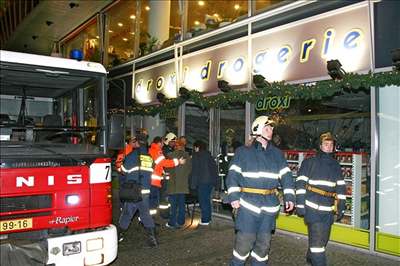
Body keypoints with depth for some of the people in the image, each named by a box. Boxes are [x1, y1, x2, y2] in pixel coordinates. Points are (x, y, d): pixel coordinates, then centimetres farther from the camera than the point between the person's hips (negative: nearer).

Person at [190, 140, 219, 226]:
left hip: (202, 181, -6)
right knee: (207, 200, 16)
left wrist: (193, 183, -10)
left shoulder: (196, 155, -5)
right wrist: (216, 182, 16)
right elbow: (214, 168, 13)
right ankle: (208, 218, 24)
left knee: (203, 200, -1)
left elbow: (194, 170, -10)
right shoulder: (208, 155, 13)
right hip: (210, 181, 6)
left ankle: (205, 220, 1)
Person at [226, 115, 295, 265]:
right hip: (248, 204, -4)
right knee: (244, 241, -2)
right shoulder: (243, 152, 1)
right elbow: (233, 175, -5)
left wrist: (289, 197, 0)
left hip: (269, 206, 4)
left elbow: (286, 176, 11)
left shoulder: (277, 154, 13)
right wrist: (233, 196, -15)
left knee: (264, 242, 12)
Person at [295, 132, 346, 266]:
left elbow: (341, 188, 15)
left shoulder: (336, 166, 13)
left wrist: (341, 208, 12)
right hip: (312, 207, -6)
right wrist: (300, 204, -13)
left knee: (323, 238, 18)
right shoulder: (309, 162, -3)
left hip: (328, 210, 6)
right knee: (317, 239, -10)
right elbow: (301, 184, -7)